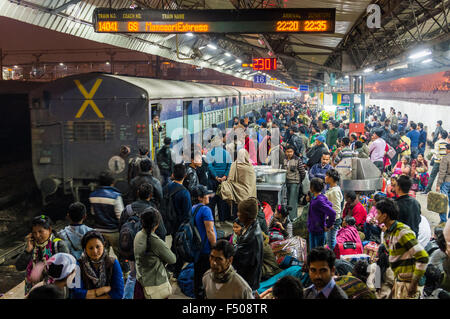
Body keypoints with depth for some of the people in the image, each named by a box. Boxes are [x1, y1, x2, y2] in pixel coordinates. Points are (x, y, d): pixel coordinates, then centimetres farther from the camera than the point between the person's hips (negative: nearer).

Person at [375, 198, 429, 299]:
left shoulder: (403, 232, -20)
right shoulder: (388, 233, 10)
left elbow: (423, 257, -23)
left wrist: (414, 282, -21)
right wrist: (396, 280, 16)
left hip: (407, 282, -9)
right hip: (399, 280, 9)